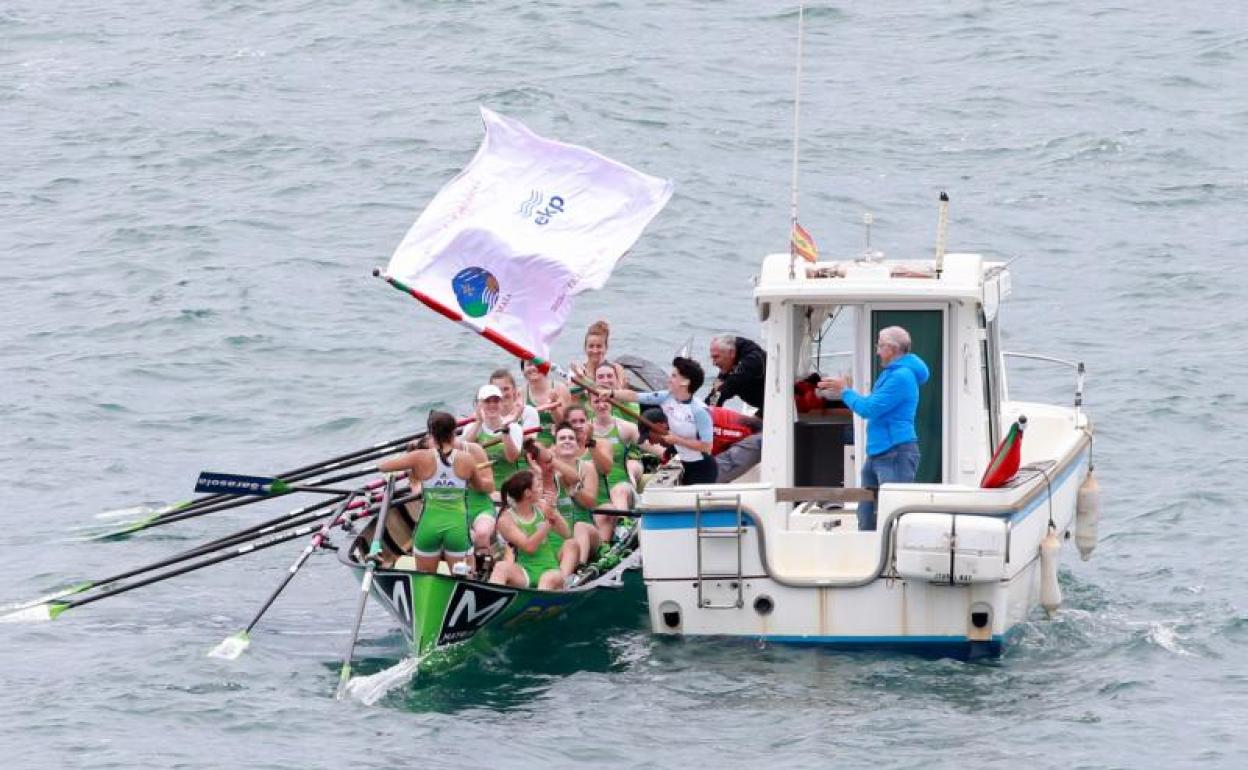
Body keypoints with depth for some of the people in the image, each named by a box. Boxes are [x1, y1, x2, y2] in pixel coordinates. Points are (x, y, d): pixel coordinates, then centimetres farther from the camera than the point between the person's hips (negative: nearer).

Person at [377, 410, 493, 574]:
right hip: (458, 525, 0)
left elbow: (382, 466, 1)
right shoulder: (467, 459, -3)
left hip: (429, 525, 0)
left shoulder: (421, 458, -7)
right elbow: (482, 487, 15)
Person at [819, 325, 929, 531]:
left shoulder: (901, 376, -16)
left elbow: (870, 409, -18)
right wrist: (843, 392, 24)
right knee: (866, 518, 14)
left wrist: (846, 392, -3)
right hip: (877, 454, 11)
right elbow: (874, 407, 28)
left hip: (896, 454, -11)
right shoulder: (890, 373, 18)